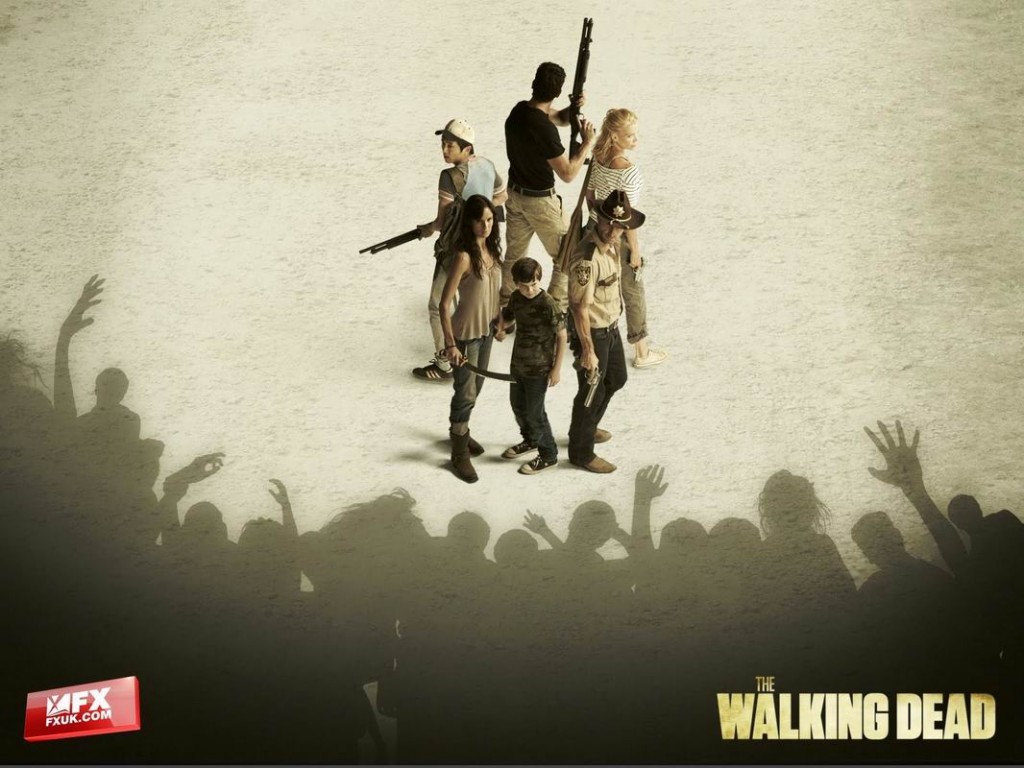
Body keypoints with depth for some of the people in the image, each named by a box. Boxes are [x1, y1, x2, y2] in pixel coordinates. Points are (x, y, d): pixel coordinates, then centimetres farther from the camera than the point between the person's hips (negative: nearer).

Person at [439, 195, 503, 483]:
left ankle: (460, 433, 43)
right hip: (466, 333, -7)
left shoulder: (491, 248, -3)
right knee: (465, 393, 2)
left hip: (487, 330, 8)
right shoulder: (464, 256, -25)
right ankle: (459, 455, 14)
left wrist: (499, 320, 17)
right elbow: (445, 303, -23)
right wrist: (450, 344, -24)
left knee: (476, 387, 22)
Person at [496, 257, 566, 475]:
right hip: (518, 363, 7)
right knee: (517, 405, 22)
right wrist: (500, 328, 0)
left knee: (534, 412, 1)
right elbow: (507, 314, 20)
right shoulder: (516, 298, -3)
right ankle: (530, 440, 46)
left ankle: (548, 455, 18)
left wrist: (557, 368, -15)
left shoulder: (548, 305, -23)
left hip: (538, 368, -7)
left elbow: (562, 336, -17)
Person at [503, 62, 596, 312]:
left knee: (514, 254, 22)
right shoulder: (544, 129, -30)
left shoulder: (518, 111, -5)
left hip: (515, 193, 8)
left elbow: (559, 118, 12)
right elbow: (567, 173, -25)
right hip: (540, 200, -8)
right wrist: (588, 143, -16)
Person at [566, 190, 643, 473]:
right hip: (593, 332, -9)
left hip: (611, 326, 9)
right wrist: (587, 350, -22)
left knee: (616, 379, 26)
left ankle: (588, 428, 49)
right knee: (592, 391, 7)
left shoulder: (611, 244, -3)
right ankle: (581, 452, 26)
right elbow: (580, 307, -27)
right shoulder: (587, 259, -31)